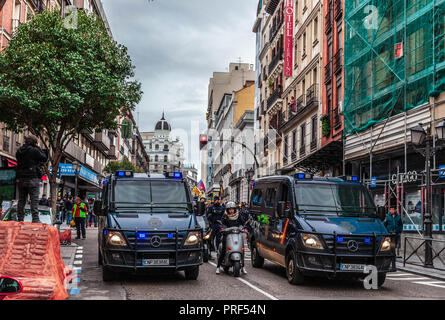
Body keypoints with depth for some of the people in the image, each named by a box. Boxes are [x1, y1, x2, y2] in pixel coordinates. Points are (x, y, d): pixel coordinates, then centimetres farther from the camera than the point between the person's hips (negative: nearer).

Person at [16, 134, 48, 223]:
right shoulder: (34, 150, -9)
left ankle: (20, 219, 8)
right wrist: (38, 148, 6)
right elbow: (44, 159, 1)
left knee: (21, 199, 8)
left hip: (20, 178, 6)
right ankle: (35, 219, -12)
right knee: (34, 199, -6)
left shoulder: (19, 151, 11)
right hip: (33, 178, -6)